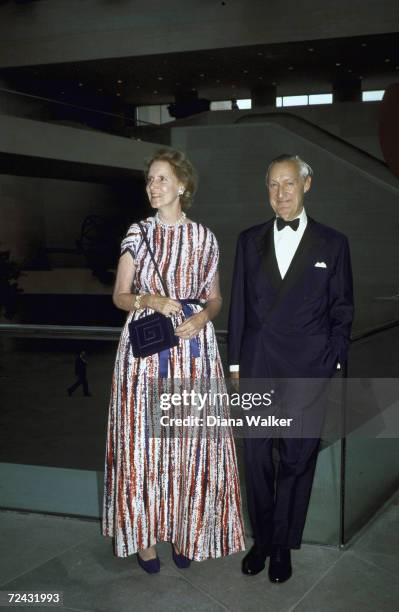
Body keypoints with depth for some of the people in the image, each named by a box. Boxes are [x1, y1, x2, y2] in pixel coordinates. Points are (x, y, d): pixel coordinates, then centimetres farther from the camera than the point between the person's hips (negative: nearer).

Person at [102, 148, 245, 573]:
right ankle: (146, 534, 18)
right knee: (143, 440, 2)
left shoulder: (204, 238, 4)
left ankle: (185, 532, 21)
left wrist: (202, 317, -10)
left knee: (191, 442, 4)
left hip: (192, 347, 1)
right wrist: (150, 301, -14)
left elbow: (214, 297, 11)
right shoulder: (137, 234, 3)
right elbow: (119, 295, 5)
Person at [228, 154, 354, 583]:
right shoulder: (250, 240, 10)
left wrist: (332, 362, -2)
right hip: (257, 366, 2)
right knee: (256, 456, 7)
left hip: (307, 370, -2)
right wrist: (235, 362, 7)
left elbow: (342, 311, 5)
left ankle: (283, 545, 22)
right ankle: (261, 539, 25)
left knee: (298, 458, 4)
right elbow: (238, 305, 10)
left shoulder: (332, 244, 3)